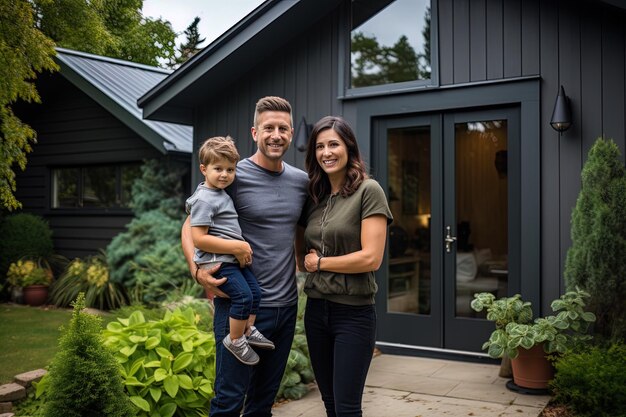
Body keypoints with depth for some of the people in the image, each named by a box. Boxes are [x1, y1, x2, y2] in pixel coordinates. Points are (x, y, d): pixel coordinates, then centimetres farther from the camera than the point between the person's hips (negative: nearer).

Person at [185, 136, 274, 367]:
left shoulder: (220, 194, 14)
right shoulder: (205, 199, -16)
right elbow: (198, 238, -21)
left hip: (233, 259, 10)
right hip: (217, 261, -10)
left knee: (255, 291, 10)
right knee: (243, 295, -16)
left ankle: (248, 330, 25)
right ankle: (235, 340, 0)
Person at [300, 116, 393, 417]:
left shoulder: (368, 191, -10)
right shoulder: (316, 198, 9)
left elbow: (371, 258, -17)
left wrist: (319, 262, -8)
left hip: (354, 313, -6)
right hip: (316, 310, 7)